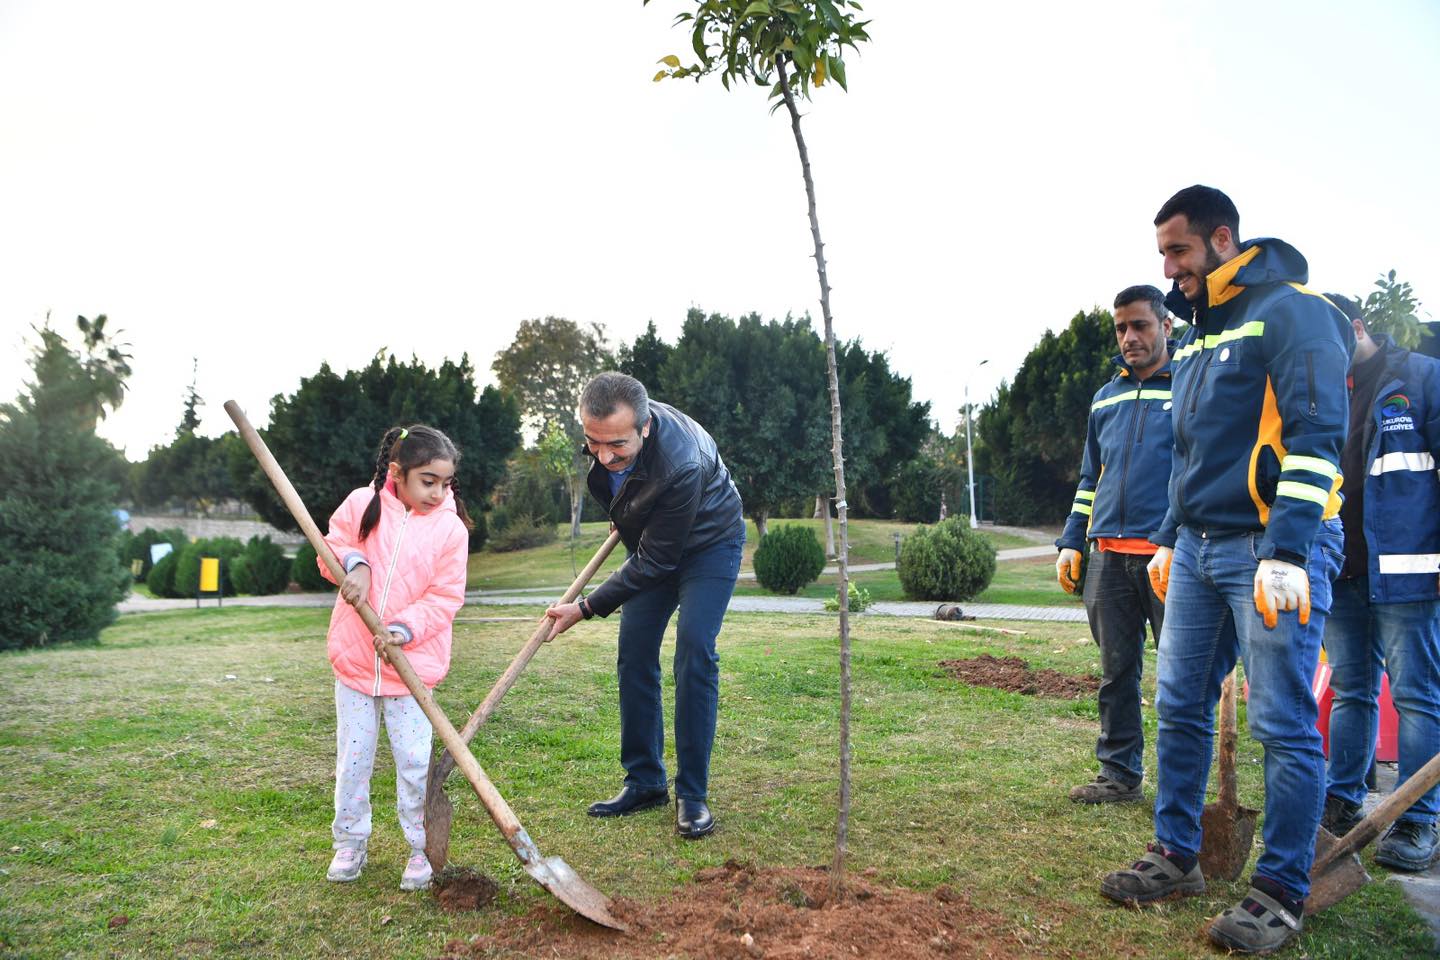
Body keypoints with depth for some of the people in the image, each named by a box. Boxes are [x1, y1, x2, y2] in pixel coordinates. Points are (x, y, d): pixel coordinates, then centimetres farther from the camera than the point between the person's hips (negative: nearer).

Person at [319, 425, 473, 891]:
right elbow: (332, 546, 7)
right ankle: (350, 844, 29)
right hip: (353, 657, 2)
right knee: (352, 760, 12)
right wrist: (353, 563, -16)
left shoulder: (451, 529, -7)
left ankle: (422, 848, 19)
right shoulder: (360, 504, -4)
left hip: (412, 662, -1)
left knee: (414, 761, 2)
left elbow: (445, 598, -7)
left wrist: (404, 630, -20)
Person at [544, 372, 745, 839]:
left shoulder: (681, 465, -42)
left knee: (694, 653, -17)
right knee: (634, 654, 2)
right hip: (650, 543, 7)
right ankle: (644, 782, 13)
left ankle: (692, 794, -6)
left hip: (708, 543, -6)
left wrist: (586, 607, -25)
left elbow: (653, 562, -31)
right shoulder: (603, 429, -22)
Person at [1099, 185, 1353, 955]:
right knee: (1179, 708, 10)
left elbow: (1316, 438, -16)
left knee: (1283, 725, -1)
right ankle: (1176, 856, 21)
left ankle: (1282, 892, 10)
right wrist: (1169, 539, 21)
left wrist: (1286, 550, -22)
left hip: (1273, 552, -8)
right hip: (1199, 549, 8)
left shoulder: (1292, 312, -8)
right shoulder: (1199, 331, 18)